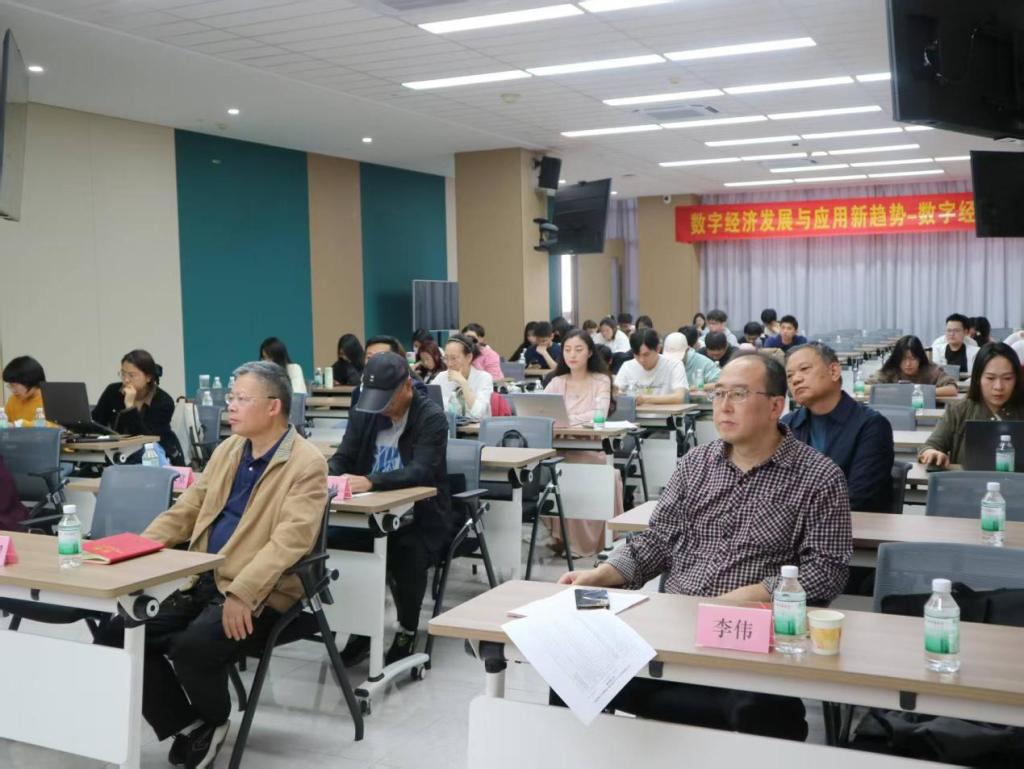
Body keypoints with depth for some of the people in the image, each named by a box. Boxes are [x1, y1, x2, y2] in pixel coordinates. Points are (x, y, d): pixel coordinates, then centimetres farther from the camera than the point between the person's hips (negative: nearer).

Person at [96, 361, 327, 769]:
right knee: (116, 636, -8)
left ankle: (214, 720, 4)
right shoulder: (227, 450, 14)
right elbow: (184, 511, 17)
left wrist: (241, 594, -33)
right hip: (202, 583, 8)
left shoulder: (306, 464, -11)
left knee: (192, 648, -31)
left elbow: (290, 540, -22)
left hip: (258, 596, -7)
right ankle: (187, 724, 9)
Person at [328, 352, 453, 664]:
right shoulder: (363, 413, 5)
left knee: (405, 552, -35)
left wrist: (370, 481, -41)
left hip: (421, 518, -5)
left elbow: (420, 471, -25)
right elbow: (342, 458, 5)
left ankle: (407, 631, -7)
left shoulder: (432, 417, -12)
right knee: (330, 539, -22)